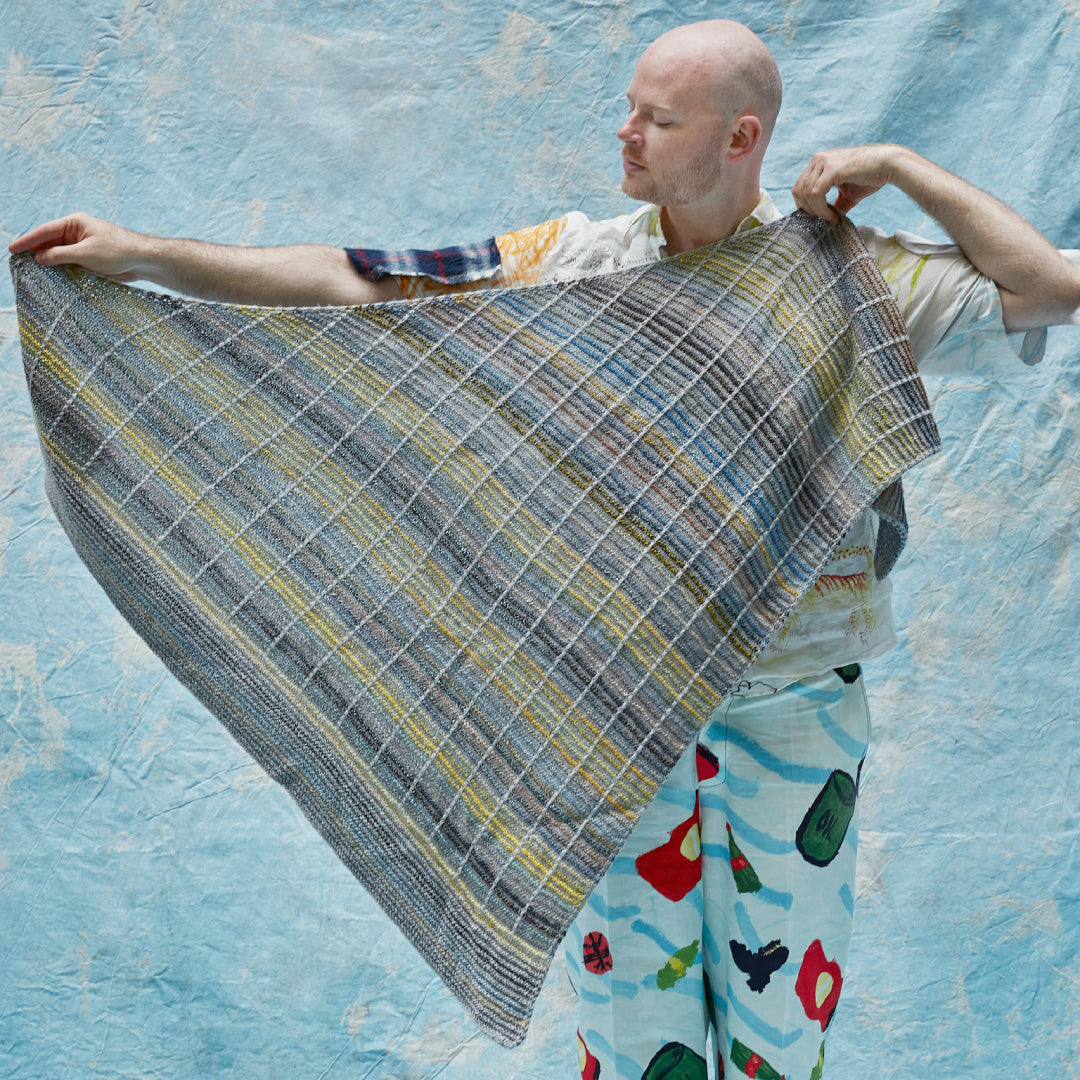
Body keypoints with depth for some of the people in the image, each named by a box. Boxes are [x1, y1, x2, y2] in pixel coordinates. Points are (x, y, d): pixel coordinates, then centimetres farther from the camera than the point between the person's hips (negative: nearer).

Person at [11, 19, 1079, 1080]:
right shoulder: (571, 261, -2)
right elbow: (358, 281, -5)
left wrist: (899, 168, -9)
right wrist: (142, 255, -9)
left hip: (796, 705, 0)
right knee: (626, 980, 14)